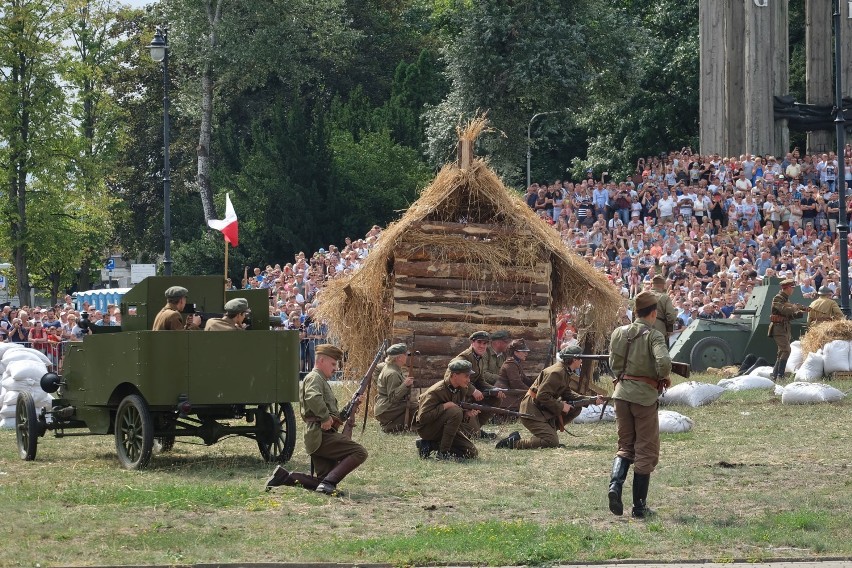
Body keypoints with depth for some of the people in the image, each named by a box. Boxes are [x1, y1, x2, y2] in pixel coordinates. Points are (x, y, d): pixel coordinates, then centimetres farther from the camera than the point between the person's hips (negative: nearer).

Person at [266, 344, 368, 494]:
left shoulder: (322, 380, 27)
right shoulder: (314, 378, -4)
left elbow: (330, 409, 30)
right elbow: (313, 398, -28)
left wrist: (342, 416, 13)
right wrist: (326, 418, -22)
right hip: (321, 435, -10)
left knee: (323, 484, 8)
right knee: (359, 453, -19)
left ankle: (285, 477, 9)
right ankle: (328, 482, -23)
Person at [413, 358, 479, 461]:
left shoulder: (463, 389, -1)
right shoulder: (436, 392, -24)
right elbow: (423, 417, -30)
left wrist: (467, 414, -13)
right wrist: (444, 406, -30)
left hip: (444, 427, 8)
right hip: (427, 428, -8)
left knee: (471, 453, -4)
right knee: (455, 411, -32)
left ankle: (430, 445, 6)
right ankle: (443, 452, -23)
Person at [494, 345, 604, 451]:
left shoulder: (566, 372, 10)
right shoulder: (556, 373, -21)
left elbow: (567, 392, 17)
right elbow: (542, 396, -25)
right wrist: (561, 406, -18)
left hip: (544, 410, 10)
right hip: (532, 412, -10)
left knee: (575, 408, 8)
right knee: (552, 442, -19)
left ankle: (547, 431, 7)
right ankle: (514, 443, -13)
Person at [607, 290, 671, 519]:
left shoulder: (619, 332, 5)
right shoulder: (653, 335, -11)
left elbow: (614, 363, 8)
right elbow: (664, 362, -25)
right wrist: (663, 378, -5)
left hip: (621, 393, 5)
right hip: (645, 395, -5)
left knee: (626, 446, 17)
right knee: (646, 450, 7)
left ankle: (615, 484, -10)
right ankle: (639, 506, 10)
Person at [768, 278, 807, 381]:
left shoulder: (786, 299, 20)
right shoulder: (778, 298, -9)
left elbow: (789, 315, 23)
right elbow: (784, 310, -24)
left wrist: (799, 313, 8)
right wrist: (796, 307, -14)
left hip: (785, 329, 10)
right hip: (778, 328, -10)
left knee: (782, 352, 12)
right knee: (785, 351, -18)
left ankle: (775, 376, 16)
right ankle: (780, 376, -21)